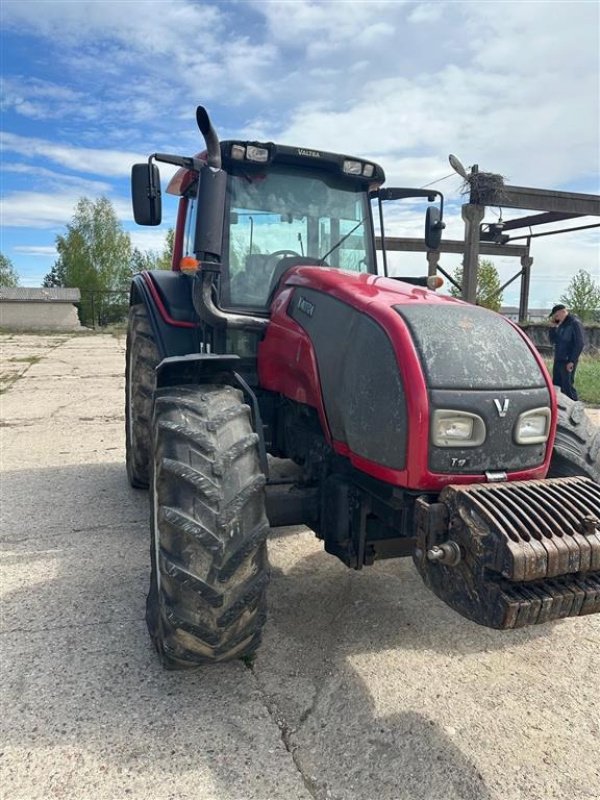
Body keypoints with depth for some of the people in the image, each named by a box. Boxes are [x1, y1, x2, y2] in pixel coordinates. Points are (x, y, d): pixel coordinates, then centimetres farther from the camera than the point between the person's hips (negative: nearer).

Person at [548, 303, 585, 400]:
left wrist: (572, 361, -19)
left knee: (568, 387, -8)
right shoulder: (561, 324, 14)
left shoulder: (575, 323, -10)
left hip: (568, 362, -8)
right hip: (558, 360, 8)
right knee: (555, 386, 10)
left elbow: (579, 344, -15)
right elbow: (553, 341, 16)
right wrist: (554, 327, 3)